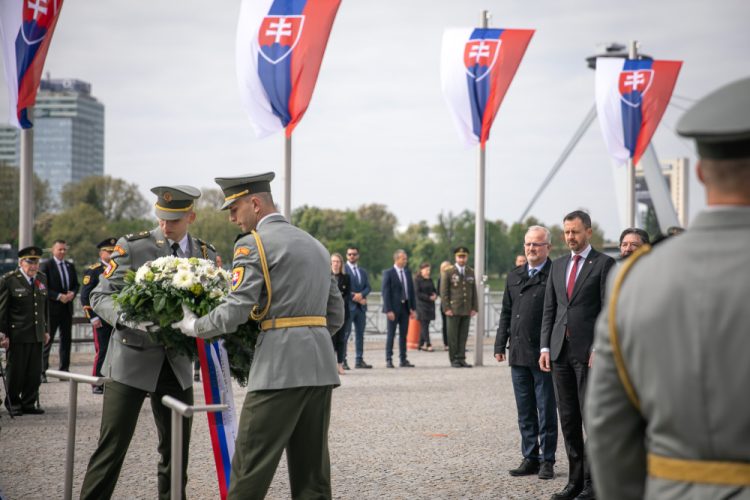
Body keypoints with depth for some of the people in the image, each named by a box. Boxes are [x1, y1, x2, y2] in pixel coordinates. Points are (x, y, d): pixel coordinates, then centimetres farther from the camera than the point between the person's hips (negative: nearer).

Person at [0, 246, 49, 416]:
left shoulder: (42, 278, 11)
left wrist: (46, 330, 16)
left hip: (37, 335, 5)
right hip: (17, 335, -5)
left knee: (34, 373, 5)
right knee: (16, 371, 4)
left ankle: (29, 404, 16)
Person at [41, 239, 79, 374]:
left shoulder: (70, 266, 14)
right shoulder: (47, 265, -5)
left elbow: (76, 284, 17)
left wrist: (72, 293, -5)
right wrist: (58, 296, -17)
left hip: (67, 307, 6)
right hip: (52, 308, -6)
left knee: (66, 339, 9)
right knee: (47, 339, -4)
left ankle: (64, 369, 15)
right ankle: (42, 371, -1)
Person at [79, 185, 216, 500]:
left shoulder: (207, 255, 7)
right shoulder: (132, 247, -5)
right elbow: (100, 297, -7)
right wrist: (131, 319, -25)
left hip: (178, 364, 4)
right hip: (132, 359, -3)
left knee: (177, 450, 8)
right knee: (111, 448, -4)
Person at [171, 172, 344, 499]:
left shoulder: (253, 243, -4)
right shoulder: (315, 245, 20)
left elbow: (236, 310, -13)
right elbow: (336, 315, 20)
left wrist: (194, 327, 2)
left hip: (280, 368, -8)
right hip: (321, 368, 8)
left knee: (250, 469, -4)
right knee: (312, 467, 9)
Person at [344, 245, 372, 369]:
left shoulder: (363, 271, 18)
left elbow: (368, 287, 10)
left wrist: (361, 294, -11)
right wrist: (355, 297, -12)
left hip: (361, 306, 6)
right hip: (348, 306, -6)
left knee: (360, 334, 7)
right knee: (345, 333, -8)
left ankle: (359, 360, 11)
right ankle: (342, 360, -8)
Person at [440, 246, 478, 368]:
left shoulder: (470, 272, 13)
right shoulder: (448, 272, 0)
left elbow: (474, 291, 14)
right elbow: (443, 292, -2)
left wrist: (474, 308, 6)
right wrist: (446, 308, -10)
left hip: (467, 311, 4)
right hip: (453, 310, -3)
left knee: (463, 335, 4)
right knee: (453, 336, -1)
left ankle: (461, 358, 9)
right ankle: (454, 359, 5)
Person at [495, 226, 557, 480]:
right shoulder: (514, 276, 14)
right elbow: (506, 313, 17)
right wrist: (500, 345, 11)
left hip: (544, 354, -6)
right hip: (518, 354, 6)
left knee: (546, 410, 2)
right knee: (525, 411, 11)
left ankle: (547, 460, 10)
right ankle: (530, 458, 19)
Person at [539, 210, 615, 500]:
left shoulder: (604, 264, -2)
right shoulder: (558, 266, 15)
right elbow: (549, 309, 15)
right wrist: (545, 347, 7)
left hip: (589, 351, -6)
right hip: (560, 351, 6)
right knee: (568, 418, 8)